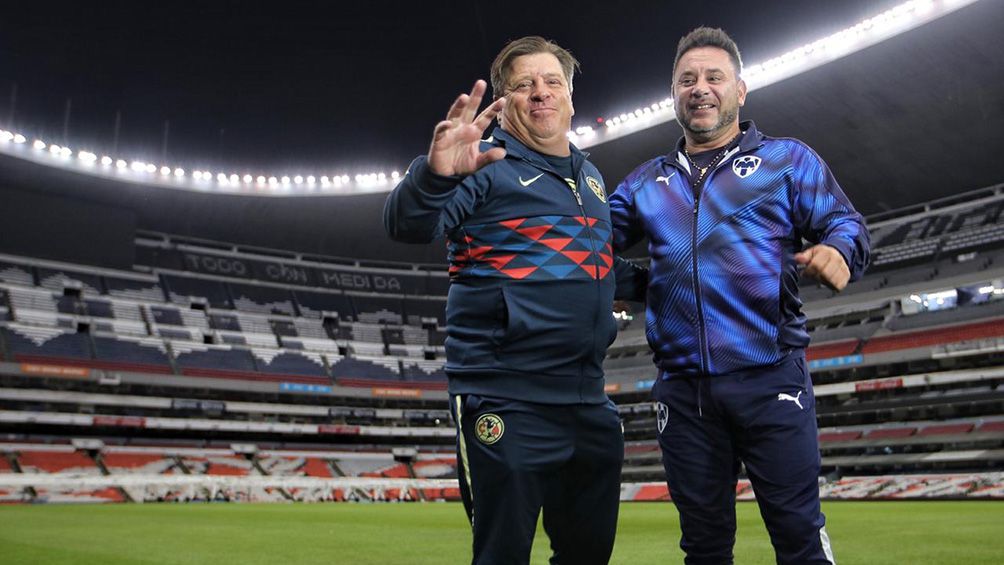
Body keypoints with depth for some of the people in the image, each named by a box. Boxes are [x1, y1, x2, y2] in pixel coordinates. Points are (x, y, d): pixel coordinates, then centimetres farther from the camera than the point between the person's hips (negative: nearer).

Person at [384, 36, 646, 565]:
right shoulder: (487, 164, -6)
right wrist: (436, 174, -44)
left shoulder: (590, 177, 17)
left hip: (588, 401, 7)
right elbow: (407, 224, -23)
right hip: (506, 402, -7)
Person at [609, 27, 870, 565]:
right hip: (683, 388, 3)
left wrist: (838, 250, -20)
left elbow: (844, 222, 4)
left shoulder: (787, 159, 9)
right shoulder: (646, 183, 17)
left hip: (769, 378, -3)